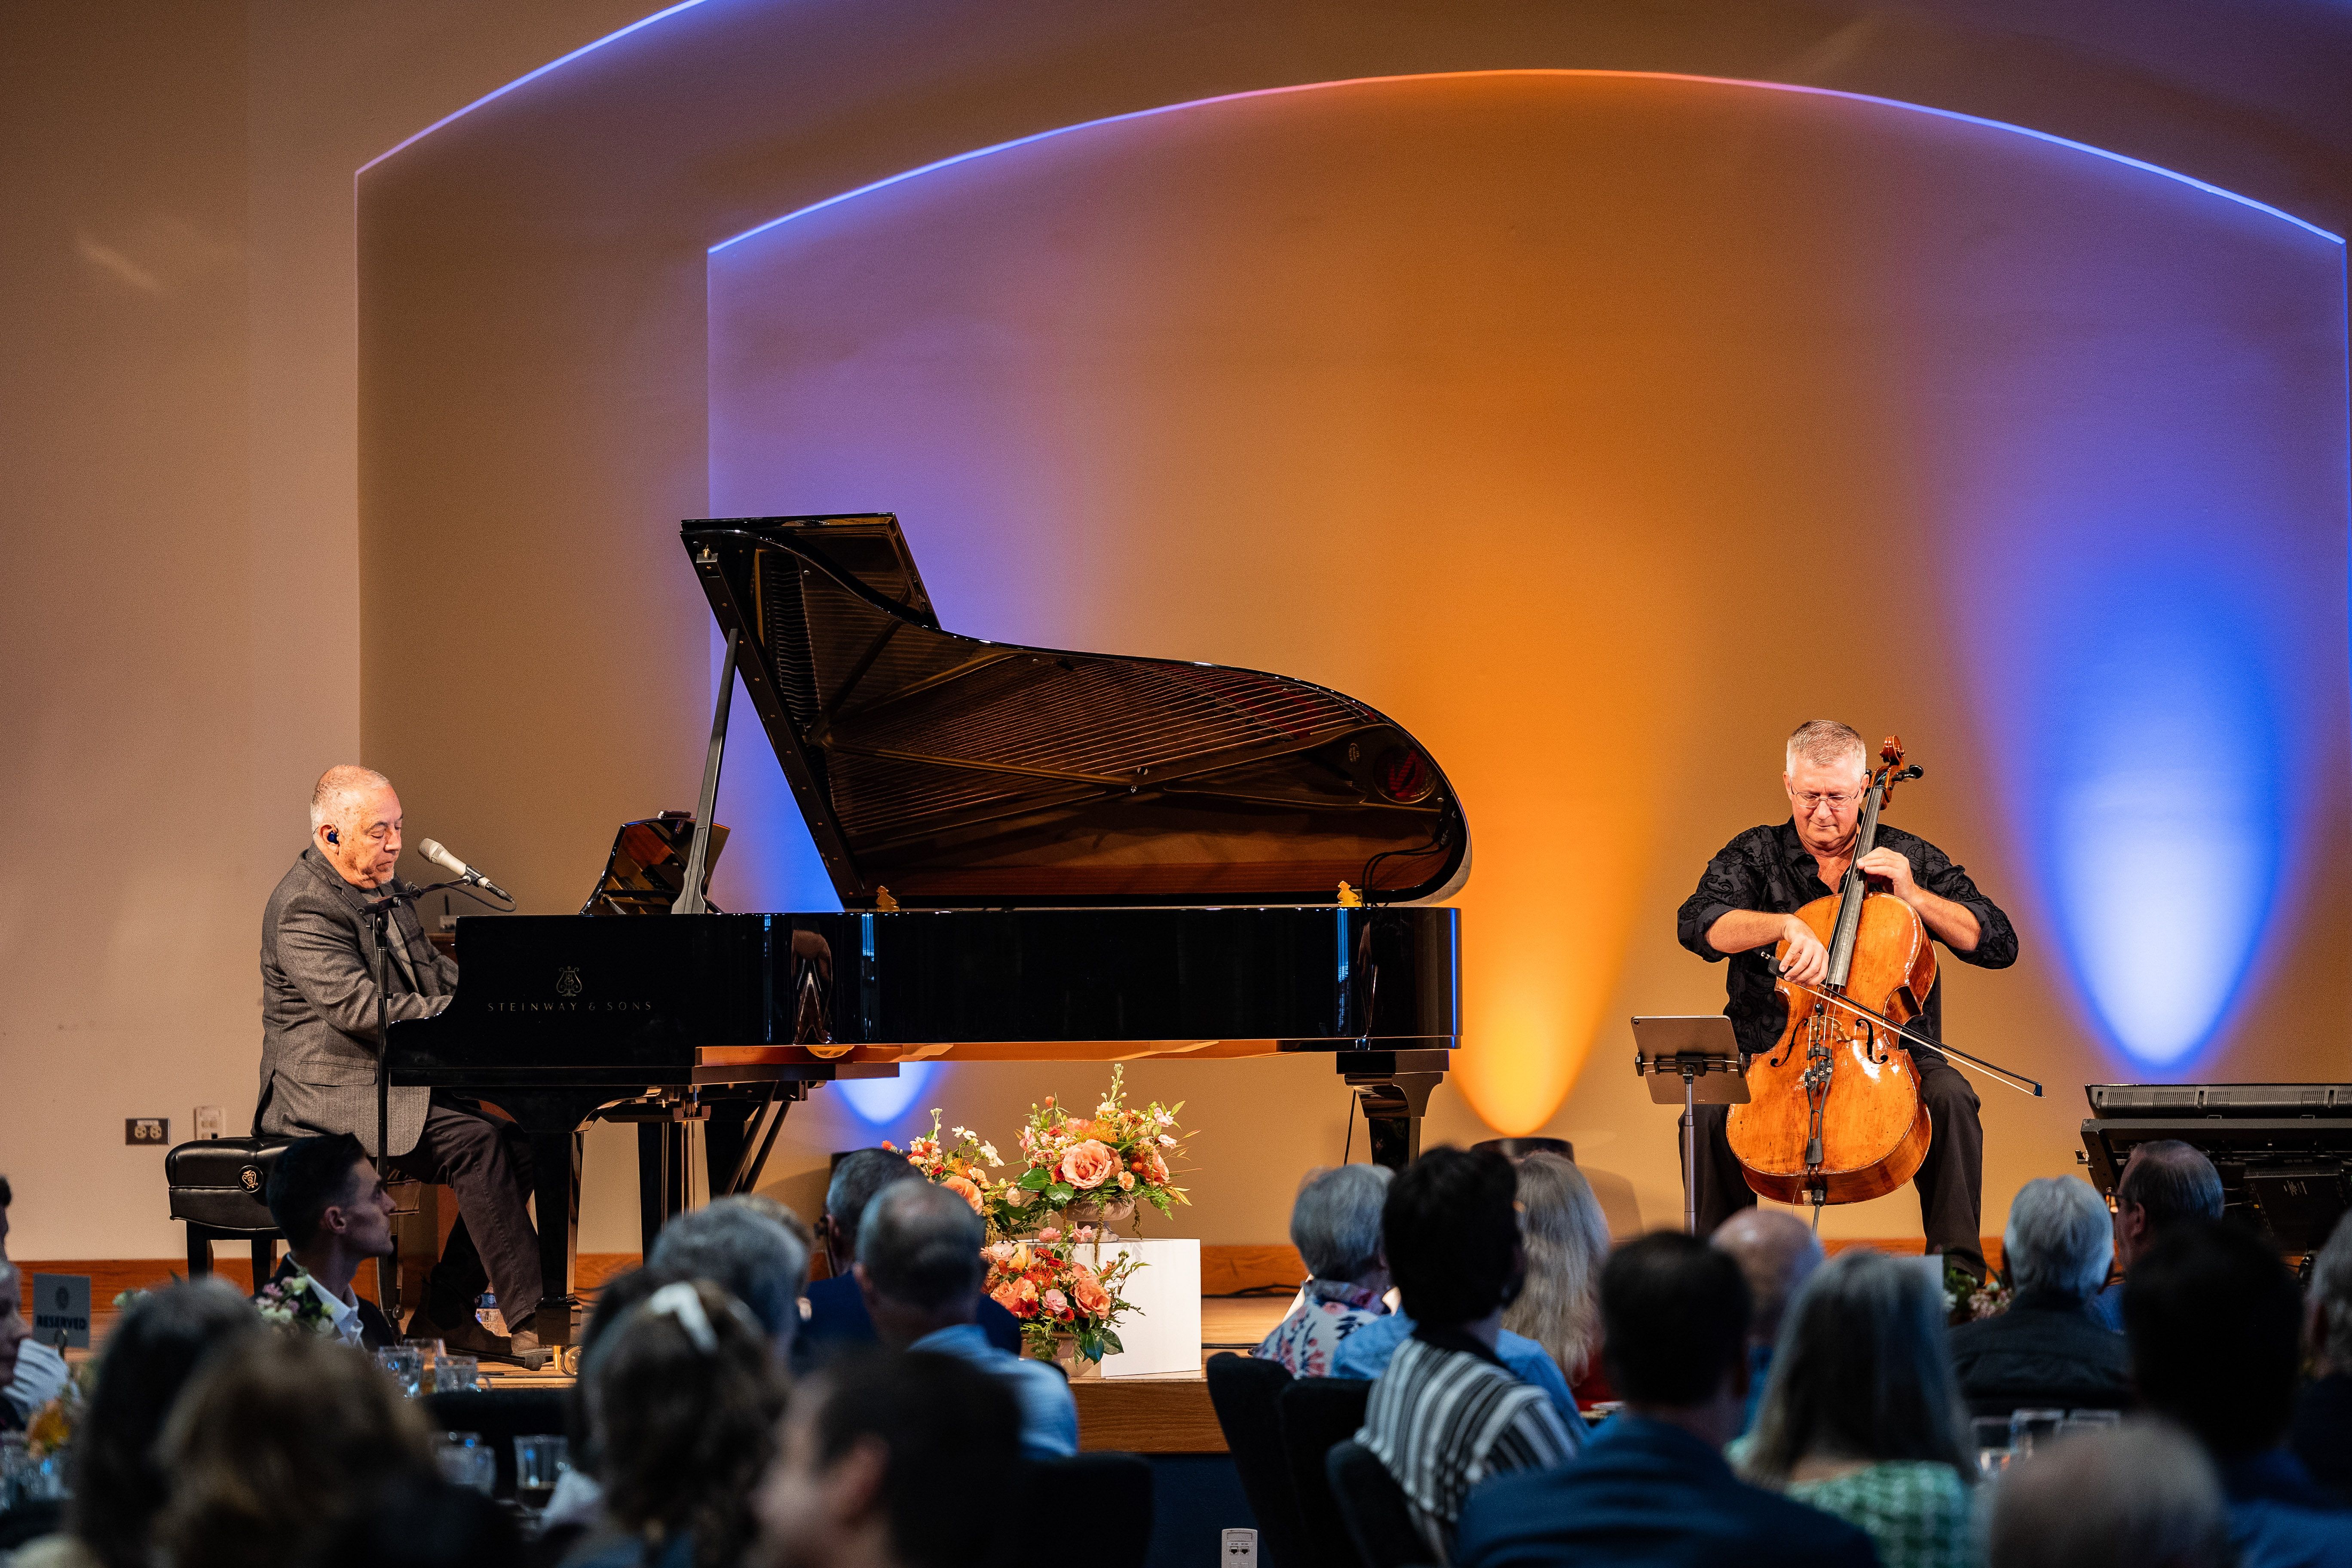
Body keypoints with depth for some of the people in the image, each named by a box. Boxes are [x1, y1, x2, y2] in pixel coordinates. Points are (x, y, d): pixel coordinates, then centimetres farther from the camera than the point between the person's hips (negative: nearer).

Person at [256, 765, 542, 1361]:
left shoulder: (383, 887, 16)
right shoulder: (307, 907, -16)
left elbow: (432, 971, 25)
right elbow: (356, 1006, -27)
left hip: (397, 1083, 10)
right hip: (333, 1095, -10)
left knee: (517, 1146, -7)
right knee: (475, 1143, -26)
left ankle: (444, 1313, -1)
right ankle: (529, 1322, -25)